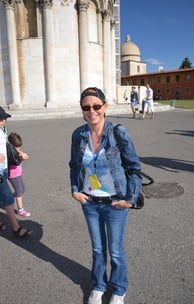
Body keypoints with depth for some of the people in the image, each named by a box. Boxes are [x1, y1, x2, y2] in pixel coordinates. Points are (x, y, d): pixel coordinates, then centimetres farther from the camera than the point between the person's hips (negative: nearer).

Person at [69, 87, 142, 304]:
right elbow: (74, 165, 8)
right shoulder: (78, 135, -6)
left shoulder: (119, 133, -17)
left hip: (115, 203, -3)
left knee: (115, 251, 15)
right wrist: (75, 190, 1)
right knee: (97, 249, 21)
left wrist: (131, 199, -11)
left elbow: (134, 167, -10)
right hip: (89, 203, 3)